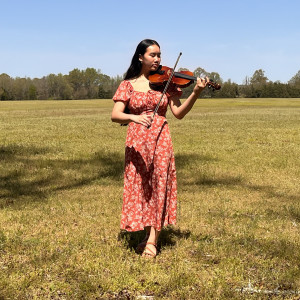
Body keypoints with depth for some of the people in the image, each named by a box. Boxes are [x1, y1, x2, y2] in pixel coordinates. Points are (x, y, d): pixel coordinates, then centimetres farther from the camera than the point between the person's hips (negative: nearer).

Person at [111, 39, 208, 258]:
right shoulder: (128, 84, 4)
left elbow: (178, 113, -5)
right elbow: (115, 115, -8)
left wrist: (195, 94, -19)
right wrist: (134, 117, -28)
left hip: (160, 140, 0)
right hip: (136, 142, 0)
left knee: (159, 186, -7)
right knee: (140, 188, 6)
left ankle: (152, 241, -2)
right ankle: (149, 236, 24)